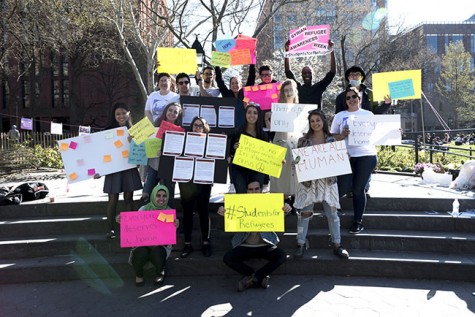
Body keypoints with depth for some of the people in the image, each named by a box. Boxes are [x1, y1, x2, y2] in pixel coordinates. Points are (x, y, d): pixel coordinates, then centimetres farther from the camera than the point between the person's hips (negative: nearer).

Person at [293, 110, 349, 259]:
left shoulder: (331, 140, 4)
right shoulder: (303, 140, 1)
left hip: (328, 181, 1)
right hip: (308, 181, -1)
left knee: (332, 213, 5)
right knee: (304, 213, 3)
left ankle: (337, 244, 18)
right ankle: (301, 243, 16)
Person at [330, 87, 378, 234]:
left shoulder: (368, 114, 11)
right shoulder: (340, 116, 9)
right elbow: (333, 137, 6)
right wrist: (343, 135, -13)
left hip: (367, 156, 0)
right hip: (347, 156, 0)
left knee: (359, 189, 3)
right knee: (344, 188, -10)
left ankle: (358, 221, 17)